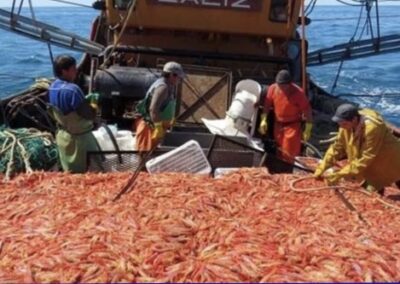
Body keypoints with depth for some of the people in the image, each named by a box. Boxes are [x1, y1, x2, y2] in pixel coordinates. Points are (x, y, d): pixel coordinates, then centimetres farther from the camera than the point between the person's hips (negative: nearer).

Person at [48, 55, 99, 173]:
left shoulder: (52, 88, 1)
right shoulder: (72, 89, -26)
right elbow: (90, 115, -25)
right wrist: (93, 101, -5)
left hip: (62, 135, 9)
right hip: (79, 137, -9)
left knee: (69, 171, 20)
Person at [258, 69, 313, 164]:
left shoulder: (298, 92, -23)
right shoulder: (273, 88, -10)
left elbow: (307, 110, -17)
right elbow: (267, 104, 4)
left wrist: (308, 129, -16)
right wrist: (263, 119, -4)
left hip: (293, 125, -4)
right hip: (278, 124, 5)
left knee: (290, 155, -5)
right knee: (280, 153, 16)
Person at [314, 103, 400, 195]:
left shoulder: (372, 128, -38)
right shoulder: (348, 124, -17)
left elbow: (366, 158, -36)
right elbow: (337, 147, -8)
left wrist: (339, 175, -37)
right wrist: (321, 169, -15)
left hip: (388, 161, -6)